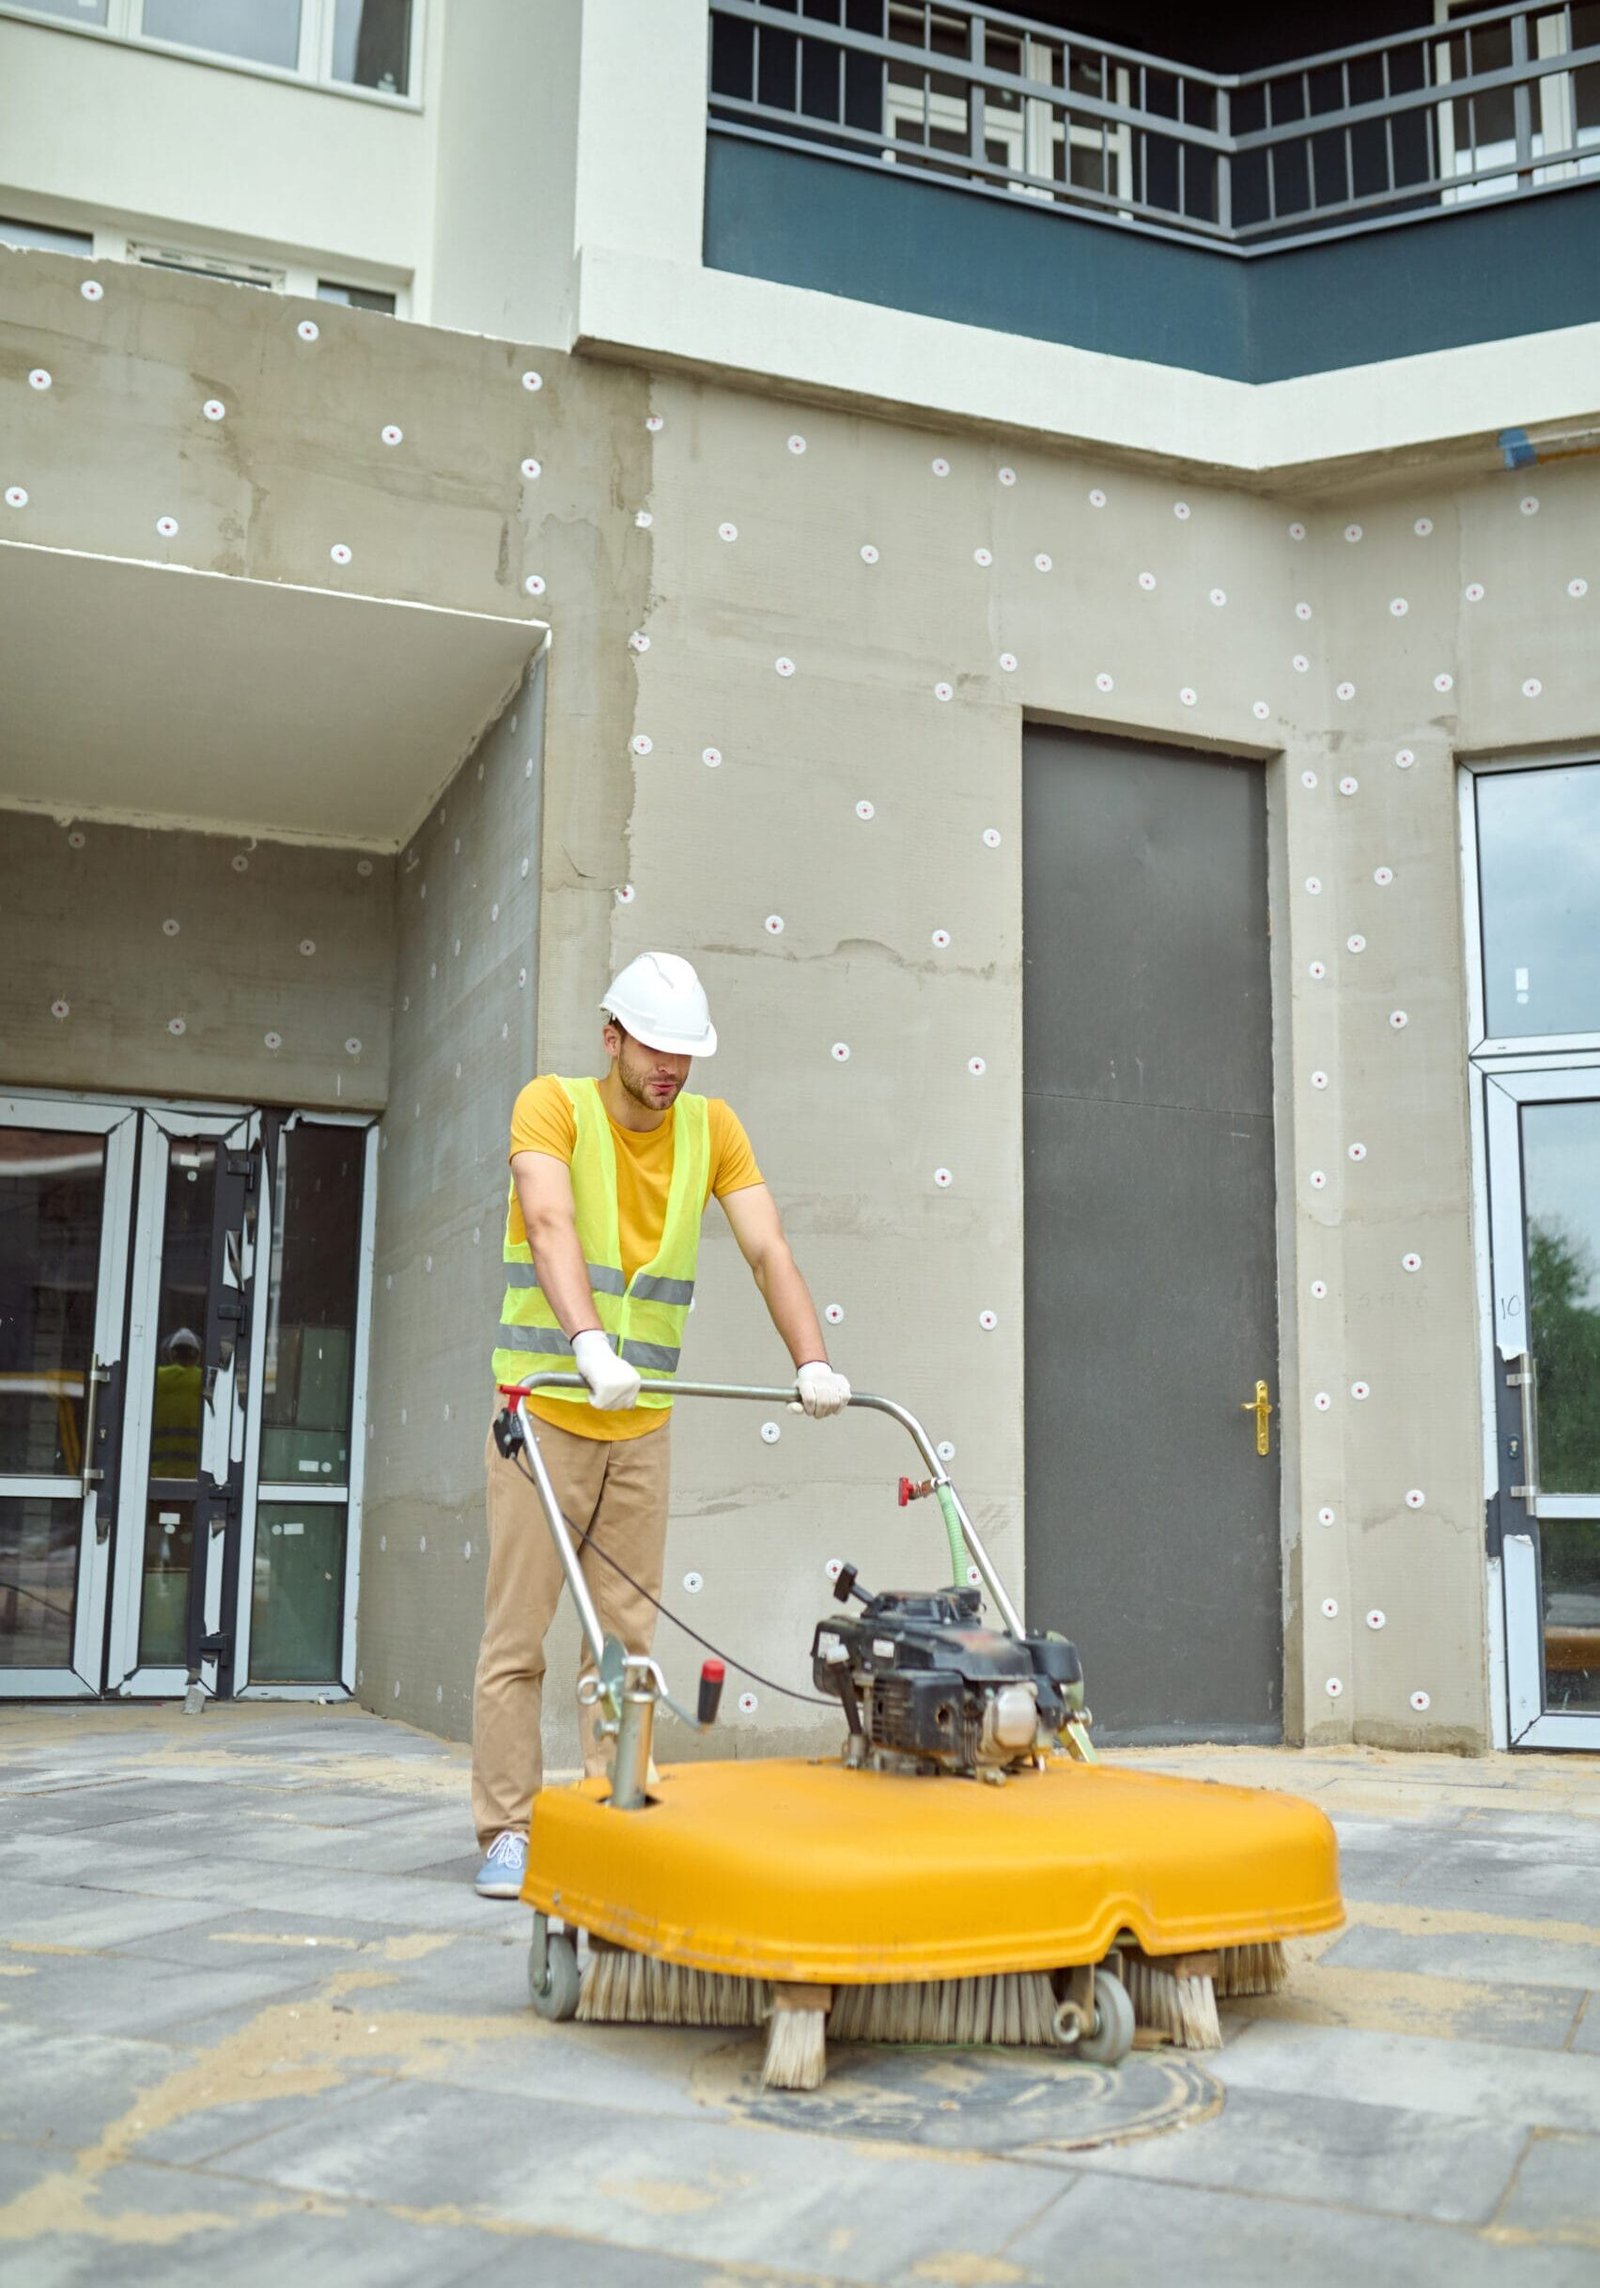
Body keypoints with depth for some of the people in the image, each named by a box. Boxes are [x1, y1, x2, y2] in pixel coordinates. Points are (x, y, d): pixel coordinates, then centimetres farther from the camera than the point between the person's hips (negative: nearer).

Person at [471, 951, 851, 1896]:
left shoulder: (712, 1127, 3)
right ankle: (508, 1834, 6)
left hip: (643, 1422, 4)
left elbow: (768, 1248, -6)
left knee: (628, 1633, 7)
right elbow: (552, 1225, -26)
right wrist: (591, 1344, -42)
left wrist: (813, 1362, -21)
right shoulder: (554, 1105, -9)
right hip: (545, 1411, -4)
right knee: (518, 1631, -2)